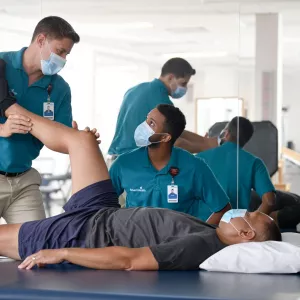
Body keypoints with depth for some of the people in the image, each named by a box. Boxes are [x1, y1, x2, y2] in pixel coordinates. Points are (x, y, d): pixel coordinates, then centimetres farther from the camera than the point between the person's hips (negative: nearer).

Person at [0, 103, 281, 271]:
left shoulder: (202, 246, -34)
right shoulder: (213, 234, -5)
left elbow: (129, 260, -37)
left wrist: (60, 253, -34)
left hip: (83, 235, -8)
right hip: (103, 216, 8)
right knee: (81, 139, 17)